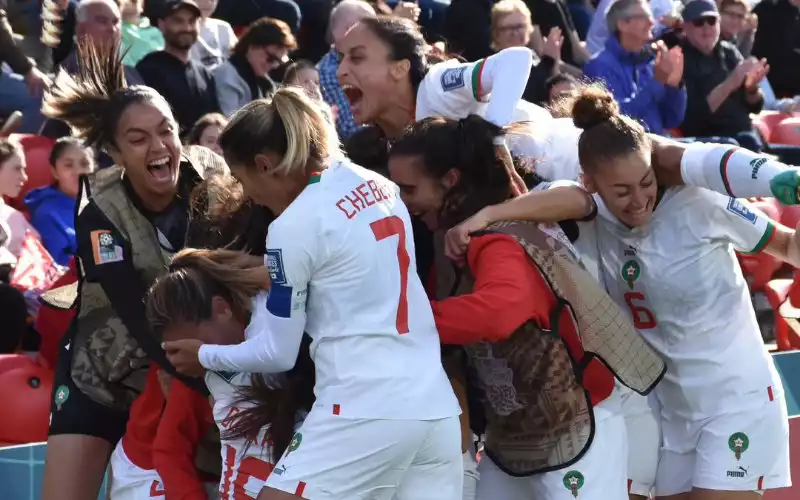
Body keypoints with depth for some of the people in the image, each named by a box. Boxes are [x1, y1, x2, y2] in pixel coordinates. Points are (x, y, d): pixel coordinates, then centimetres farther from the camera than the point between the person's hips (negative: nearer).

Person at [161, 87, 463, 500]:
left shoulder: (293, 226, -8)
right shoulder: (379, 185, 12)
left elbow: (279, 353, 0)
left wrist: (205, 357, 17)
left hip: (365, 415, -7)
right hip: (436, 410, 7)